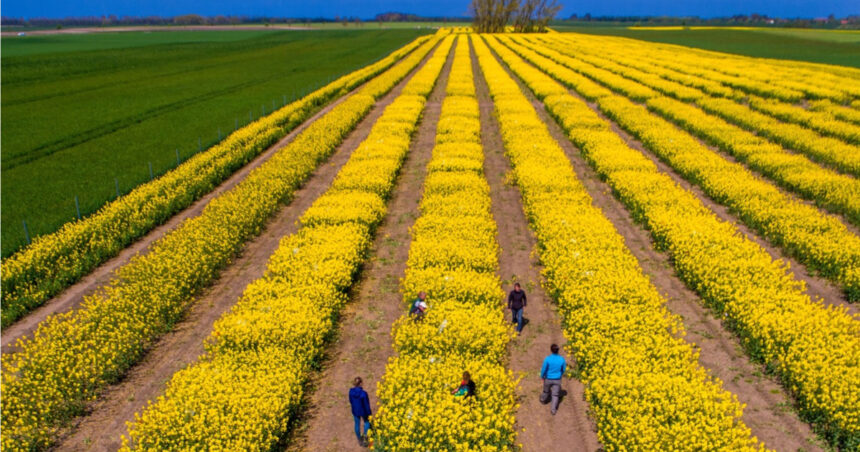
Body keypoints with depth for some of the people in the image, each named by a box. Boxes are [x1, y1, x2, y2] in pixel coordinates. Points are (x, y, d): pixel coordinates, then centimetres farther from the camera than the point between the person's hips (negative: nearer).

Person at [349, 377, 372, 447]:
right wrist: (369, 414, -7)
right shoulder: (363, 393, -33)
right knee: (367, 421, 29)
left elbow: (351, 401, -1)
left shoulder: (351, 391, -19)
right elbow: (367, 405, -21)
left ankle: (360, 441, 40)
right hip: (363, 411, -4)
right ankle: (365, 435, 21)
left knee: (357, 424, 23)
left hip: (355, 411, 4)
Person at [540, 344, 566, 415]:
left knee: (546, 391, 26)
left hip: (548, 379, -1)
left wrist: (542, 376, 4)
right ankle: (553, 409, 5)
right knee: (555, 395, 12)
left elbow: (544, 369, -16)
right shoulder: (562, 359, -17)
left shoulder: (547, 359, -26)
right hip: (557, 380, 1)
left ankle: (543, 400, 51)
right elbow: (563, 370, -2)